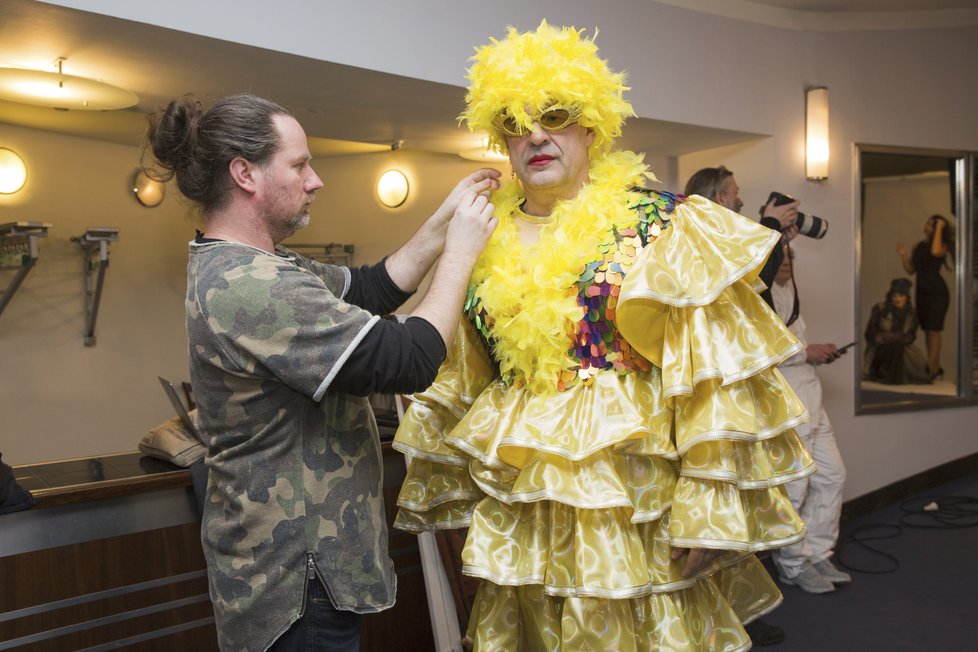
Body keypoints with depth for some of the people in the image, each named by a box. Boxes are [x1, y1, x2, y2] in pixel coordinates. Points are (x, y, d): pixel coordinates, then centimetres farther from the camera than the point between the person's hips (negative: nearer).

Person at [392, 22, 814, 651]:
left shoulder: (658, 223, -6)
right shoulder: (487, 242, 7)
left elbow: (714, 369, -10)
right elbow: (456, 383, 14)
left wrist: (712, 509, -15)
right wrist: (434, 492, 17)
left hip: (635, 502, -3)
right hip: (520, 508, 4)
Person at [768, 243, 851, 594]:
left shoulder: (786, 292, 19)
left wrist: (817, 353, 10)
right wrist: (805, 352, -16)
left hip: (808, 398, 10)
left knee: (832, 476, 12)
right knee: (792, 489, -2)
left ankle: (816, 555, 25)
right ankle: (793, 565, 15)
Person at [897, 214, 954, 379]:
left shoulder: (942, 245, -5)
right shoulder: (918, 246, 12)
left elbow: (935, 251, -30)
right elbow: (910, 270, 13)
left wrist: (939, 228, -20)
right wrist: (903, 255, -2)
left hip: (937, 291, -7)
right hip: (921, 291, 7)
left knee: (933, 330, -9)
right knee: (927, 330, 10)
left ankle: (932, 368, -9)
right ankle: (936, 367, 20)